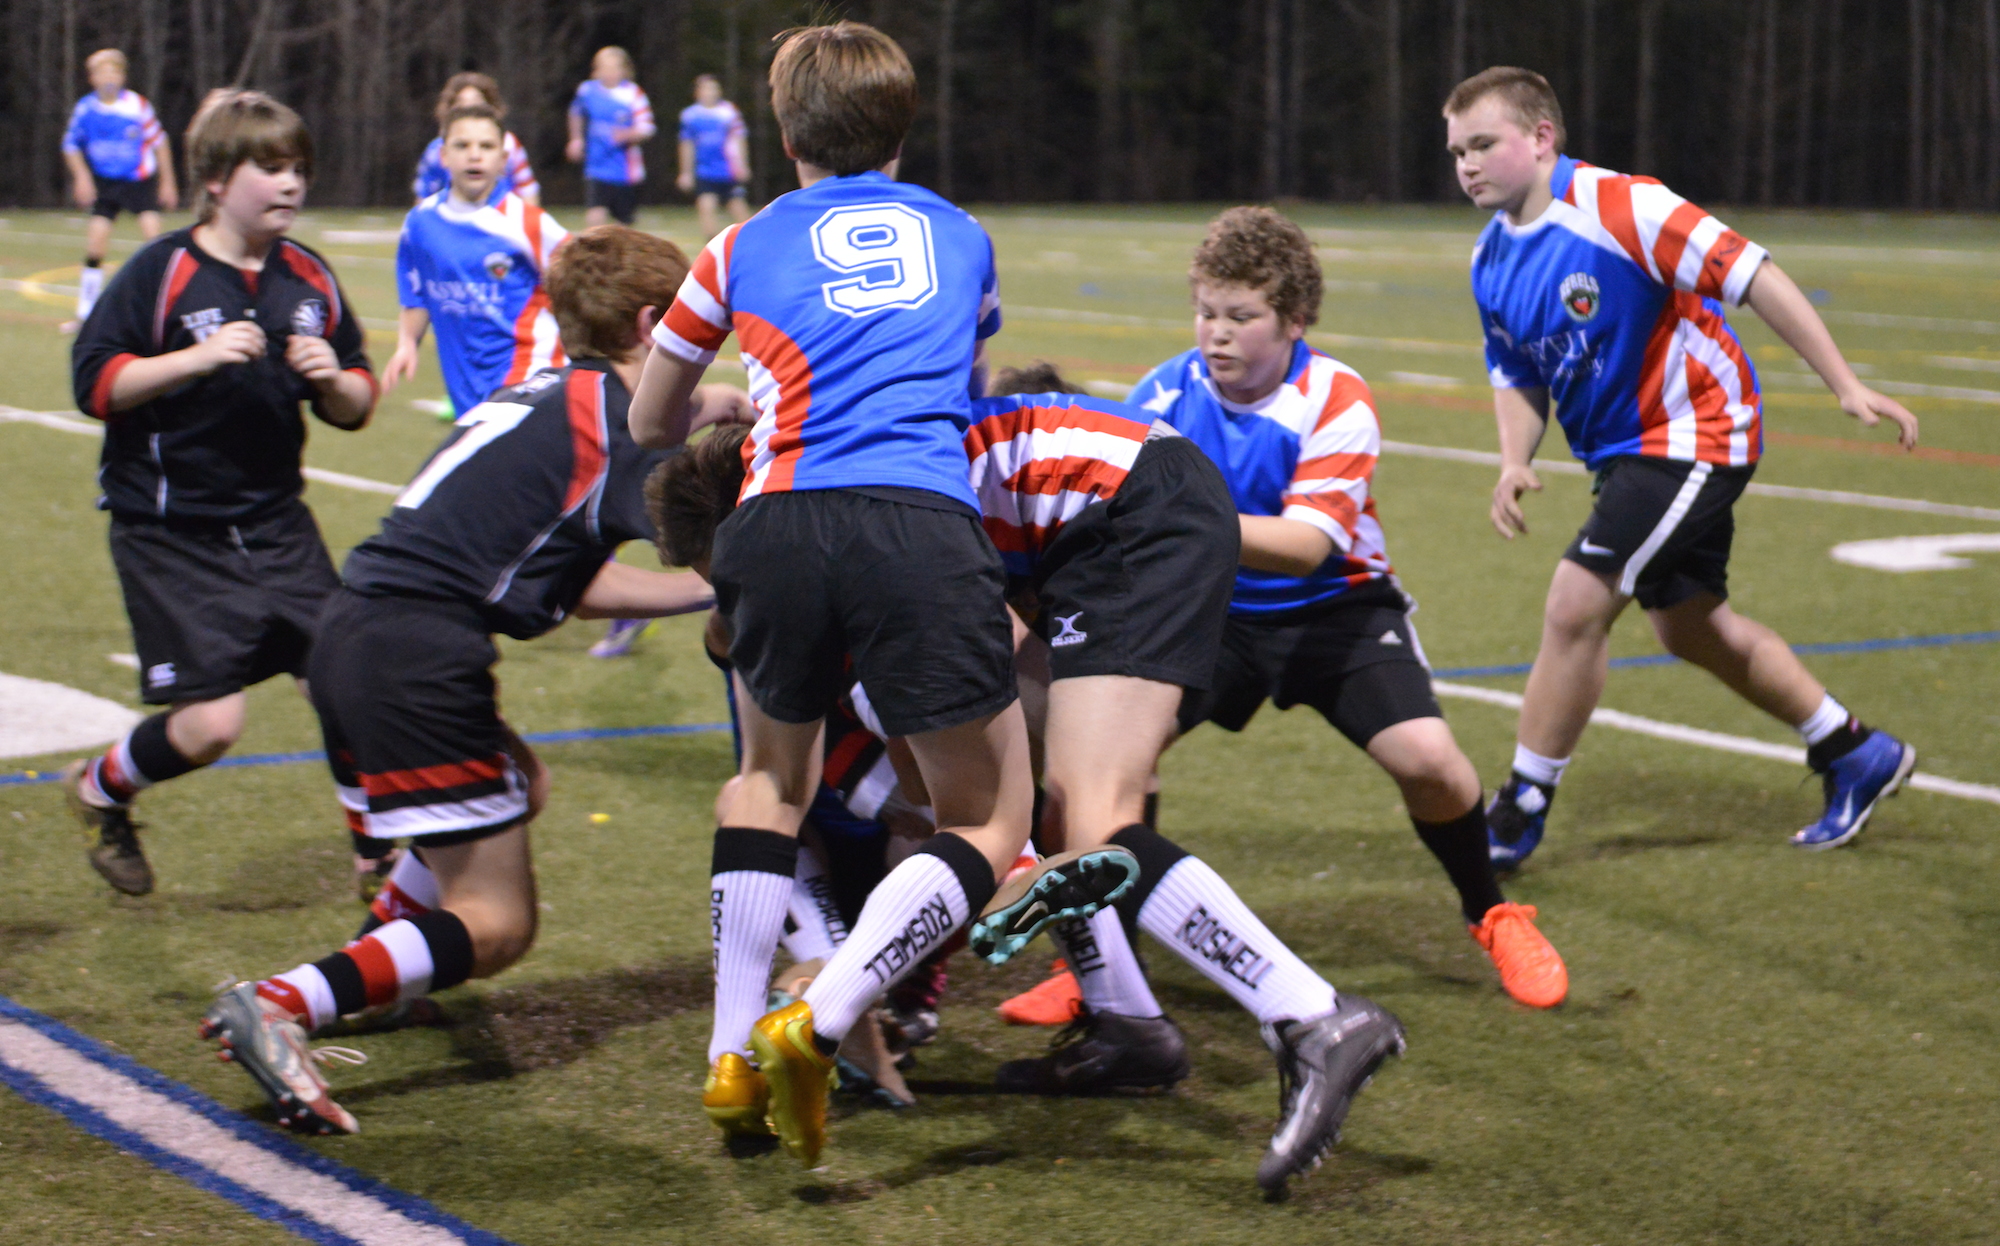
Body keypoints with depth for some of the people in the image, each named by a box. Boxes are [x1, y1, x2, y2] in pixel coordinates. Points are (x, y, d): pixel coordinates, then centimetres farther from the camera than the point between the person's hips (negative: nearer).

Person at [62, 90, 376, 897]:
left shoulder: (308, 278, 6)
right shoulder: (162, 272, -9)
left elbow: (355, 408, 12)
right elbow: (94, 384, -13)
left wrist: (335, 381, -11)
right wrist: (196, 358, -25)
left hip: (275, 522, 5)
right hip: (170, 534, -5)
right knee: (209, 724, -8)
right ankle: (99, 789, 23)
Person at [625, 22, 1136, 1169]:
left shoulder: (745, 247, 23)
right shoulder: (963, 237, 26)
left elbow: (651, 424, 35)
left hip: (780, 521, 2)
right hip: (924, 525, -1)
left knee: (775, 773, 27)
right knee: (991, 824, 9)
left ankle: (736, 1056, 16)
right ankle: (818, 1024, -12)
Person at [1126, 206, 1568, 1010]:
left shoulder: (1336, 401, -20)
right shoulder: (1168, 392, -10)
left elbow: (1306, 544, -30)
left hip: (1335, 607, -2)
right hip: (1215, 612, 3)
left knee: (1427, 760, -20)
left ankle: (1491, 916, 12)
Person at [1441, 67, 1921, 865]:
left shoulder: (1616, 207, -22)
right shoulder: (1491, 261, 2)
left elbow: (1752, 277, -21)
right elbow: (1519, 376, 13)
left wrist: (1847, 388, -22)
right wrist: (1514, 465, -6)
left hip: (1693, 432, -9)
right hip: (1624, 452, 9)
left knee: (1575, 605, -15)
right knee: (1692, 630, 16)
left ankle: (1519, 815, -2)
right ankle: (1854, 755, 34)